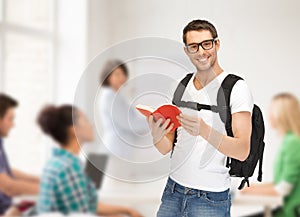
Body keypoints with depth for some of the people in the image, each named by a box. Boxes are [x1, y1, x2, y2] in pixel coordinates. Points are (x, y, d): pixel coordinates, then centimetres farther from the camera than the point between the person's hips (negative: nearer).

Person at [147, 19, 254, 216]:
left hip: (211, 198, -5)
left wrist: (204, 131, -32)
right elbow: (167, 148, 9)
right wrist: (156, 136, -14)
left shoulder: (236, 88, -8)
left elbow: (242, 151, -17)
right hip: (173, 190, 5)